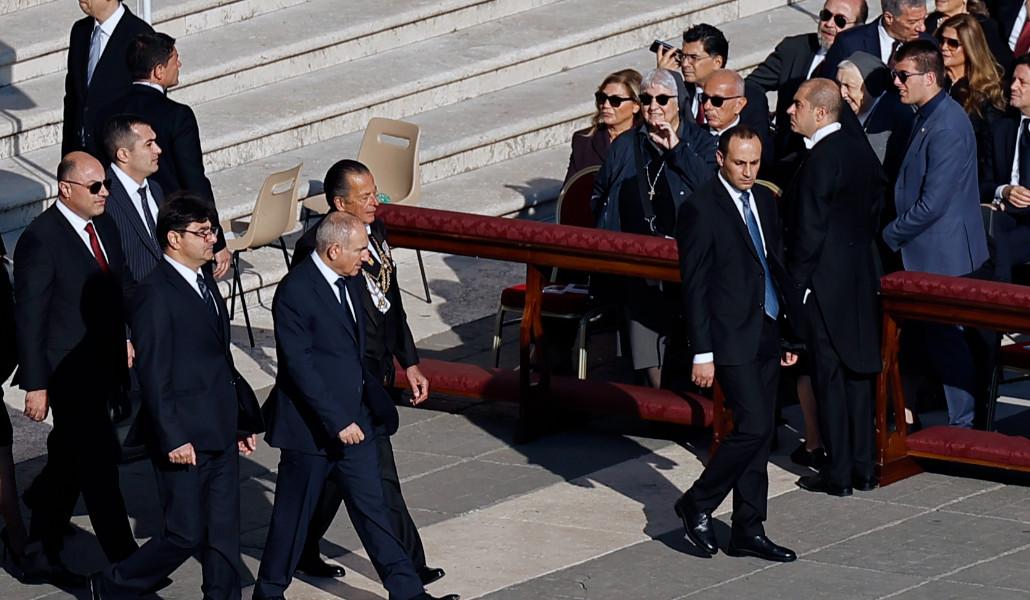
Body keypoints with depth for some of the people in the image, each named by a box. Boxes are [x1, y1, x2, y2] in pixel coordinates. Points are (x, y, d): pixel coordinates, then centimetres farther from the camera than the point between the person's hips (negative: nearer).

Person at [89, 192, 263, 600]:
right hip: (184, 437, -8)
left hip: (221, 433, 8)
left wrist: (244, 416, 18)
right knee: (186, 535, -1)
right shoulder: (155, 294, -16)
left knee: (224, 534, 9)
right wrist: (173, 439, -20)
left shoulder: (205, 283, 12)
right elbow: (152, 374, -18)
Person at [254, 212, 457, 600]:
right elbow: (299, 366, -22)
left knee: (372, 507, 10)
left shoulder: (350, 282, 6)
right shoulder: (295, 292, -21)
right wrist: (337, 422, -23)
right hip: (311, 425, -7)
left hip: (352, 419, 7)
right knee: (294, 513, 6)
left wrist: (377, 404, 20)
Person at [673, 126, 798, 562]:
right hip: (731, 338, -8)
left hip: (766, 335, 8)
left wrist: (787, 332, 16)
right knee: (753, 426, -13)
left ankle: (748, 531, 14)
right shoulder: (701, 209, -11)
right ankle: (698, 505, 5)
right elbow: (694, 286, -12)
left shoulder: (764, 201, 12)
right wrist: (702, 353, -14)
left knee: (761, 432, 8)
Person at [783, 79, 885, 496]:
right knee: (857, 371, 14)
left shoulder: (820, 161, -20)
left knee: (828, 375, 0)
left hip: (824, 283, -8)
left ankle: (839, 473, 5)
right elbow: (875, 207, 12)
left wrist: (797, 283, -13)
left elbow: (809, 229, -20)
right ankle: (864, 467, 19)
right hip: (860, 274, 8)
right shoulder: (860, 149, 6)